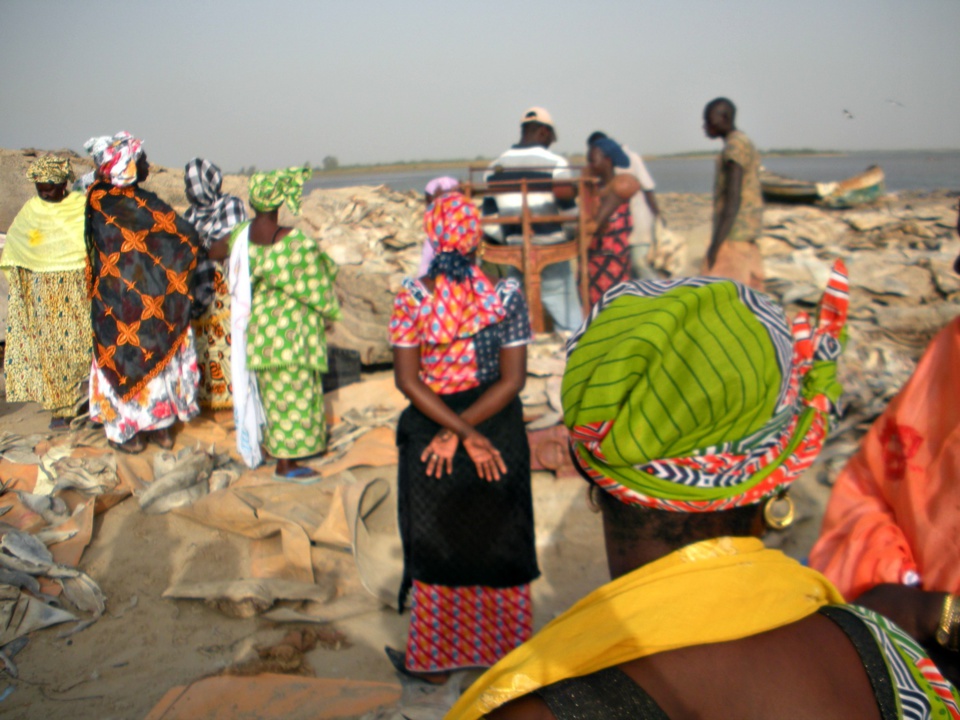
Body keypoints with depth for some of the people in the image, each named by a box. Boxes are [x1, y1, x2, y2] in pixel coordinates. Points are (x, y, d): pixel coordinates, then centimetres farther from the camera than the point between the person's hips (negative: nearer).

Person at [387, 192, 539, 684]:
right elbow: (512, 380, -13)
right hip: (500, 430, 1)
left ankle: (435, 659, 27)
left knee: (436, 544, 15)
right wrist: (462, 431, -14)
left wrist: (461, 431, -16)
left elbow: (407, 380, -15)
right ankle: (501, 649, 33)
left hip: (429, 424, -1)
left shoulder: (411, 298, -13)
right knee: (497, 541, 18)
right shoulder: (507, 295, -11)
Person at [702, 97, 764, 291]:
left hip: (734, 232, -10)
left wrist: (716, 242, -22)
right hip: (748, 231, 10)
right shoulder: (745, 144, 17)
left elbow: (733, 200, -20)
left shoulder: (735, 147, -13)